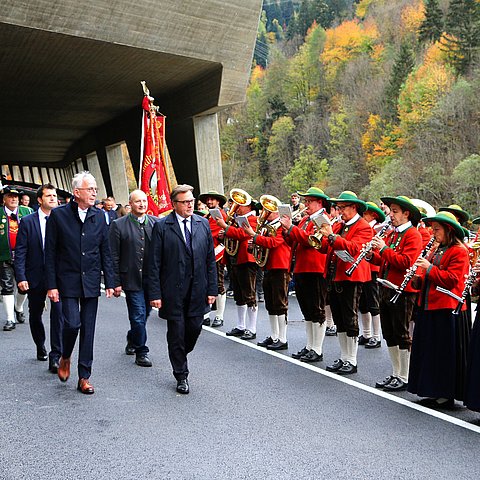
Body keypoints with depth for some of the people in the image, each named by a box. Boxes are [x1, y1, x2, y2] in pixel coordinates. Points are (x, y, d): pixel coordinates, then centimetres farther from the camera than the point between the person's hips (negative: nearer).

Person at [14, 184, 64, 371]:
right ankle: (40, 347, 39)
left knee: (58, 313, -11)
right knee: (35, 315, 16)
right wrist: (21, 277, -11)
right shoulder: (27, 222, -1)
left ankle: (55, 356, -4)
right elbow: (20, 252, -3)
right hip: (35, 277, 1)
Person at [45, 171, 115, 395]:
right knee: (72, 323, -11)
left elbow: (105, 252, 8)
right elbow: (50, 253, -3)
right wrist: (51, 285, -7)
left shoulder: (99, 216, 4)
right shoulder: (58, 214, -4)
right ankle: (65, 357, 22)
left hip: (91, 282, 3)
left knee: (88, 330, 6)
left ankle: (84, 377, 16)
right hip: (68, 281, -3)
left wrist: (109, 282, 3)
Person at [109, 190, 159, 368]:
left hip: (152, 278, 4)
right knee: (139, 316, -1)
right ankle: (141, 352, 15)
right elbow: (113, 256, -5)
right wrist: (115, 282, -8)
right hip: (132, 278, -4)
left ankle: (132, 339, 43)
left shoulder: (156, 223, 4)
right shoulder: (118, 225, -4)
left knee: (145, 313, 17)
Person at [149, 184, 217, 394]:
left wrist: (212, 289, 4)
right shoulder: (162, 227, -5)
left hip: (197, 290, 3)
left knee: (194, 328, 7)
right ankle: (181, 376, 22)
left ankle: (180, 356, 39)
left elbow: (210, 259, 7)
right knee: (176, 332, 5)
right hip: (173, 290, -3)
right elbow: (154, 264, -6)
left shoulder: (203, 224, 6)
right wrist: (155, 293, -10)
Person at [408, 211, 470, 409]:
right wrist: (419, 277, 1)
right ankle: (436, 392, 22)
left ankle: (447, 395, 9)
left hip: (448, 310, -9)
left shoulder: (459, 251, -9)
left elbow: (452, 279, -18)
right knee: (431, 352, 12)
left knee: (446, 354, -1)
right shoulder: (438, 250, 17)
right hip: (430, 308, 9)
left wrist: (429, 268, -18)